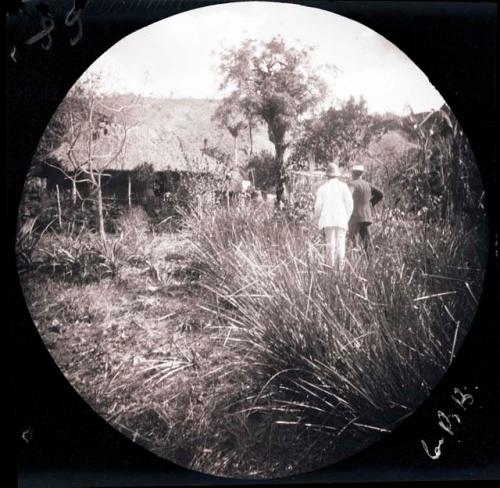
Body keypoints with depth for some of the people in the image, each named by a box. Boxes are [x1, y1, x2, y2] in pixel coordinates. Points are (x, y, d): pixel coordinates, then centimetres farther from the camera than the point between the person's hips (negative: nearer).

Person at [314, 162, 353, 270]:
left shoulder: (322, 188, 6)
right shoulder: (343, 186, 3)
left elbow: (318, 206, 2)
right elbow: (349, 204, -1)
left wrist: (319, 219, 16)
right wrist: (347, 218, 11)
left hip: (327, 220, 1)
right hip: (341, 219, -1)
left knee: (330, 244, 7)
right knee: (340, 242, -3)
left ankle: (333, 266, 2)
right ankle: (340, 262, -26)